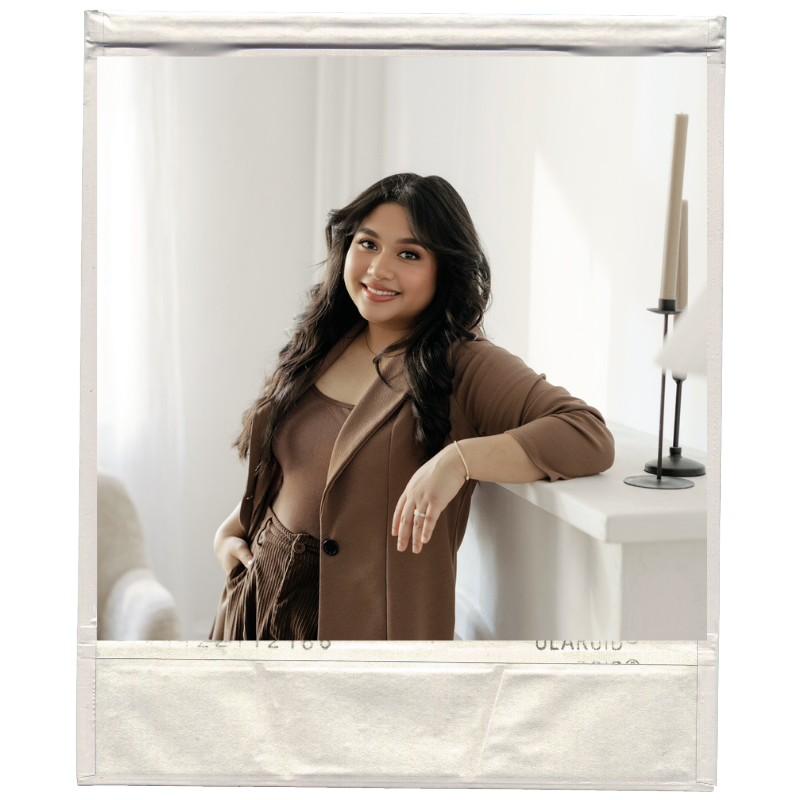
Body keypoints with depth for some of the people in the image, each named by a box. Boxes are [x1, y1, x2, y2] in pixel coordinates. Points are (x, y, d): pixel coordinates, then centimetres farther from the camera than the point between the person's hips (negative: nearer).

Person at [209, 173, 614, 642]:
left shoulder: (466, 368, -14)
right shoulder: (322, 349, 6)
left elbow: (591, 436, -27)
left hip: (369, 619, -5)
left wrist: (458, 459, -36)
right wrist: (229, 532, 6)